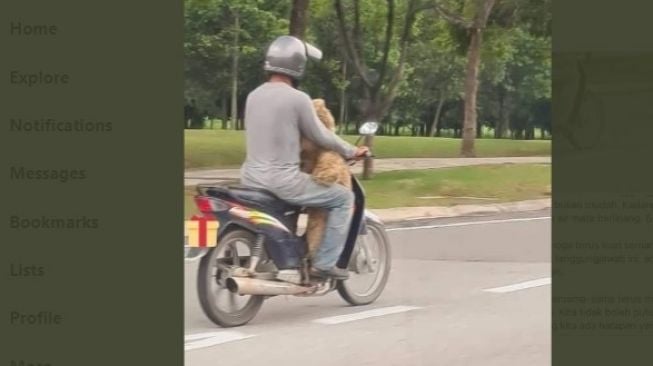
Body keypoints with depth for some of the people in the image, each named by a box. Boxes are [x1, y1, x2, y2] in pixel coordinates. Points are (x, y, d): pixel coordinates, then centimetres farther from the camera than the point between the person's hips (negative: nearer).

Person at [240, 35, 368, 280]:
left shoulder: (254, 96, 8)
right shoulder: (297, 98, -13)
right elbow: (320, 137, -6)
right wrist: (351, 152, 10)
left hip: (251, 177, 8)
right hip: (282, 180, -8)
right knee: (343, 198, 5)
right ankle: (324, 263, 0)